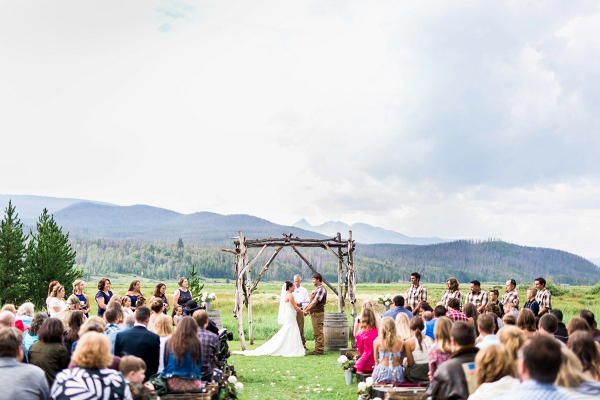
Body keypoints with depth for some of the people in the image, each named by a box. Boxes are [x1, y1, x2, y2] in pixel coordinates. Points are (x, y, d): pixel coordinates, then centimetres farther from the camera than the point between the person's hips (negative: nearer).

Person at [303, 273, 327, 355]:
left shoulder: (321, 289, -15)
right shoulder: (316, 289, 16)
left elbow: (315, 302, -18)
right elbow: (311, 301, 19)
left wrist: (307, 310, -14)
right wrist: (306, 308, 7)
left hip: (318, 312, -10)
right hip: (314, 313, 10)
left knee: (318, 332, -6)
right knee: (316, 332, 13)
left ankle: (319, 350, -2)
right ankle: (317, 349, 19)